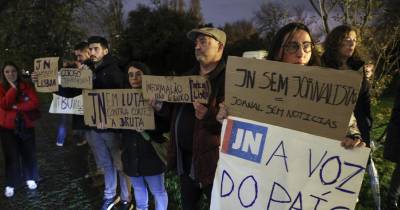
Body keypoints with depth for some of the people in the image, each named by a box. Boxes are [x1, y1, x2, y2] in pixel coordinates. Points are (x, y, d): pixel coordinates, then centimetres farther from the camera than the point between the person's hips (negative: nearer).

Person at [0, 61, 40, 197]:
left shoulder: (26, 86, 0)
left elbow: (35, 103, -11)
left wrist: (16, 106, -18)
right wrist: (13, 88, -22)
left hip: (26, 125, 1)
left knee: (29, 153, 9)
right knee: (11, 156, 2)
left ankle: (31, 179, 26)